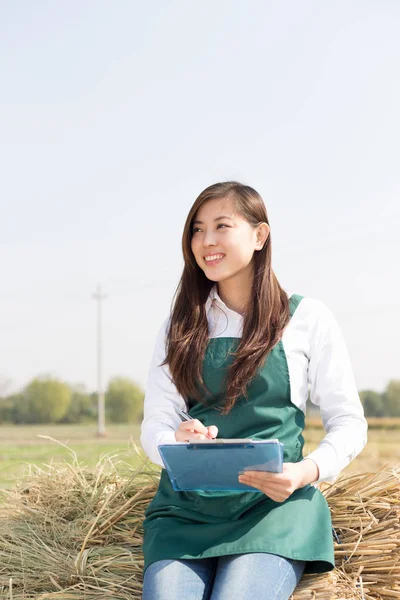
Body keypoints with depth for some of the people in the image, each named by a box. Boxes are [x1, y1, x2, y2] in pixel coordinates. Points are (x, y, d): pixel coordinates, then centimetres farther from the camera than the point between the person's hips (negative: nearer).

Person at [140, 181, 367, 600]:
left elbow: (348, 423, 6)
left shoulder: (307, 318, 6)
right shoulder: (180, 327, 15)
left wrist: (309, 471, -14)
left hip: (274, 502, -2)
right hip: (186, 507, 2)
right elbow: (154, 424, 10)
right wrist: (176, 443, -15)